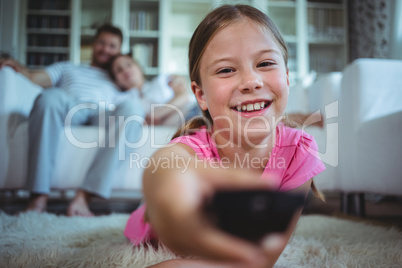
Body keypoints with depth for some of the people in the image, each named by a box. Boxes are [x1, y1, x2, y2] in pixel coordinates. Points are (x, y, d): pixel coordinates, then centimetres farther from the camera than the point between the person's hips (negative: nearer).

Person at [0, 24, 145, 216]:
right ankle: (39, 196, -36)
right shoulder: (67, 68, 37)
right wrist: (19, 68, -1)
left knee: (132, 107, -34)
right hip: (69, 108, 0)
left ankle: (83, 197, -42)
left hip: (105, 114, 0)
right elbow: (37, 78, 17)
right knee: (50, 95, -36)